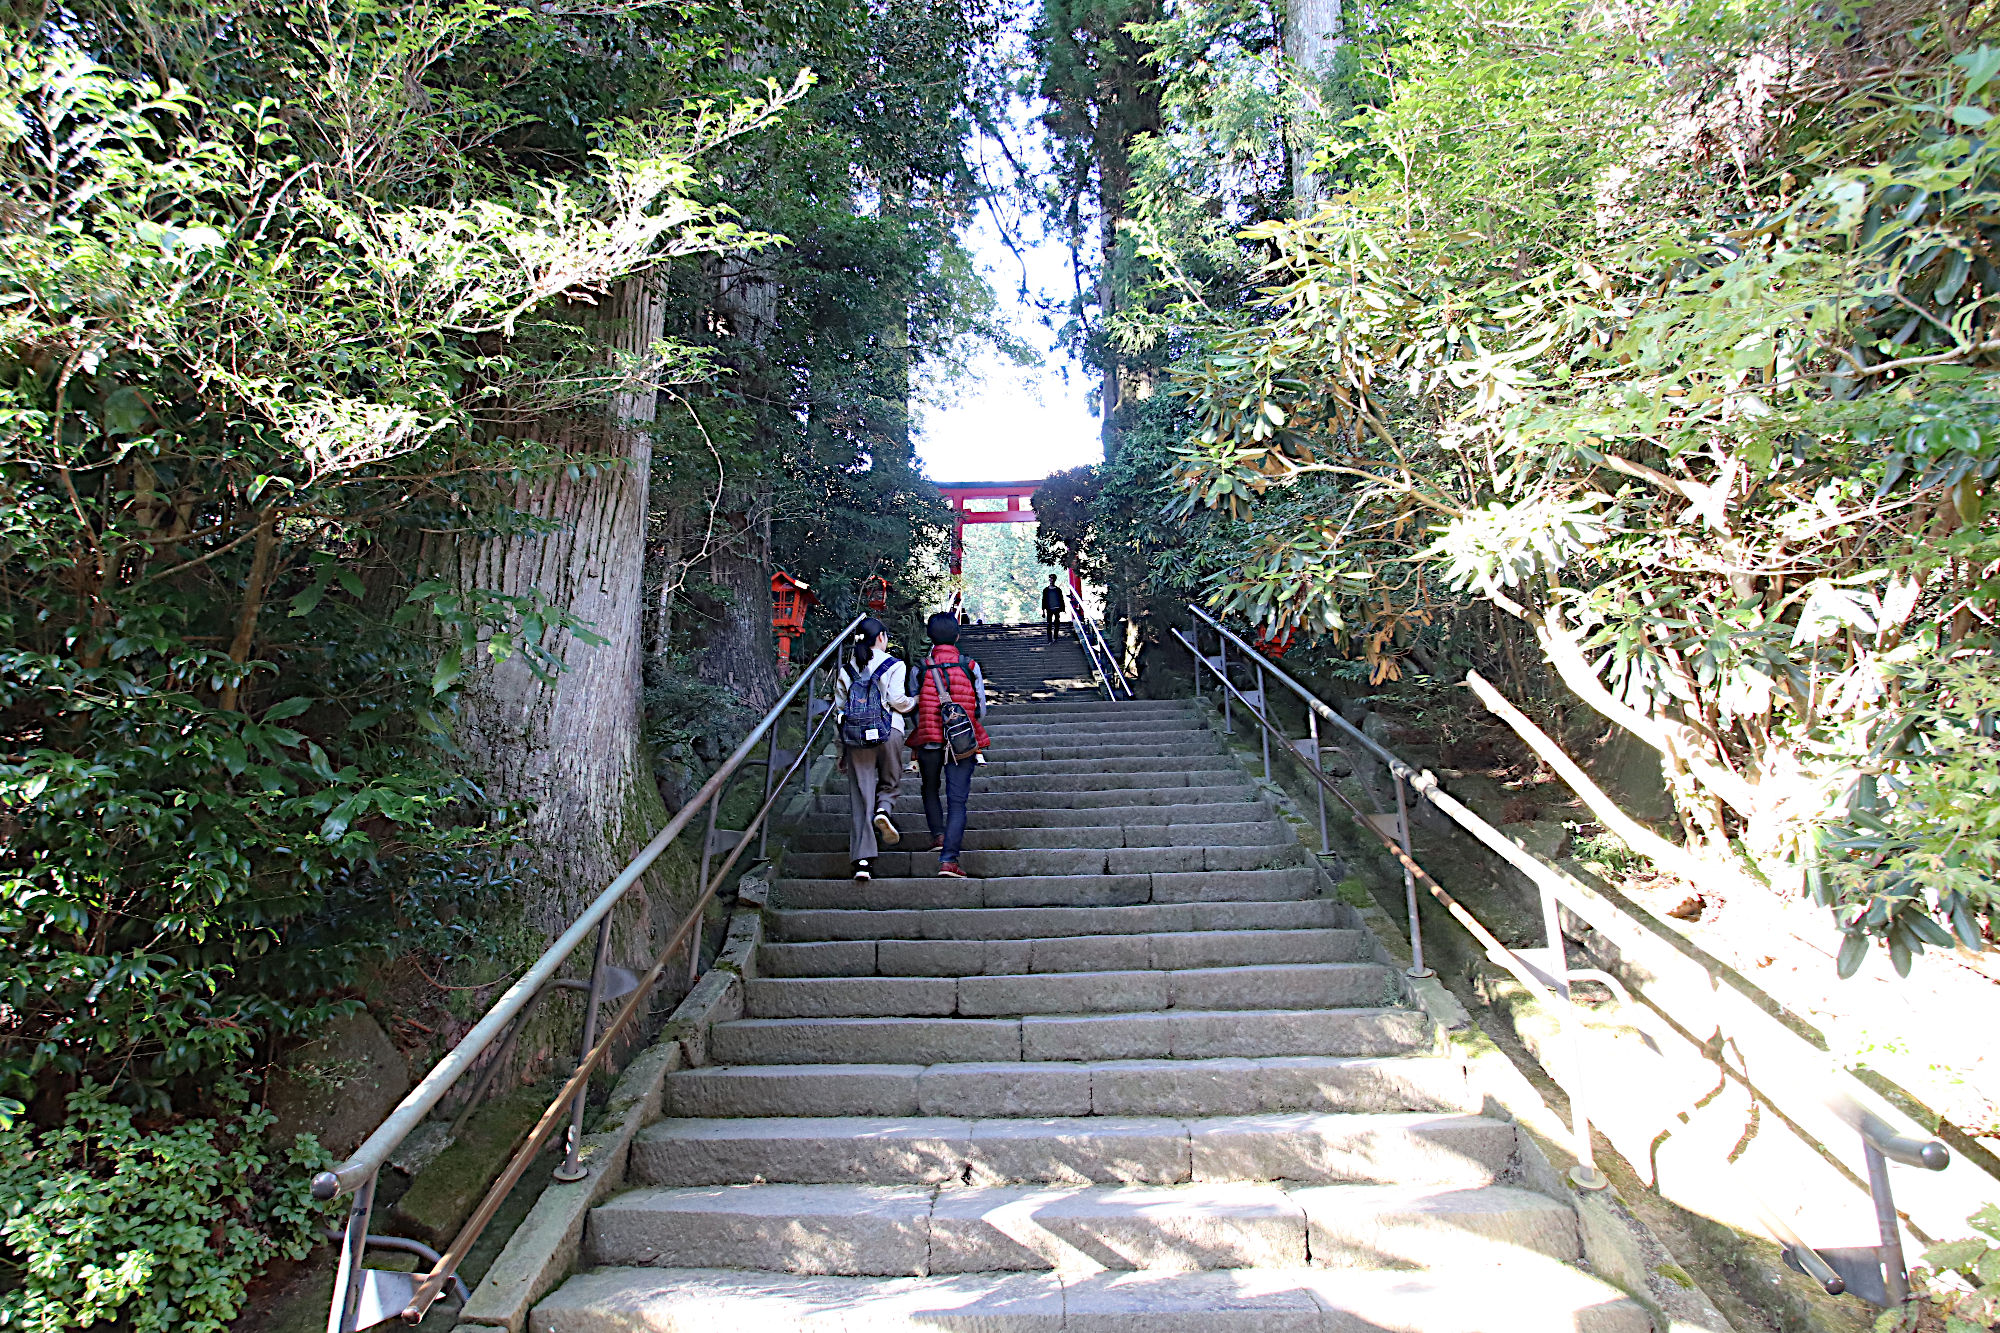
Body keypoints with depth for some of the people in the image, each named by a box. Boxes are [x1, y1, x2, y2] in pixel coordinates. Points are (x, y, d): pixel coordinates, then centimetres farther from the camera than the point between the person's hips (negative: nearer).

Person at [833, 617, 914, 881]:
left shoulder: (846, 669, 12)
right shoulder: (894, 665, 0)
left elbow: (840, 707, 11)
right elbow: (897, 700, -9)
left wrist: (841, 754, 16)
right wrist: (915, 700, 15)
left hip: (855, 737, 3)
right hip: (888, 732, -3)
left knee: (860, 796, 2)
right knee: (890, 782, 20)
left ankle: (862, 860, -4)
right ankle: (883, 809, -15)